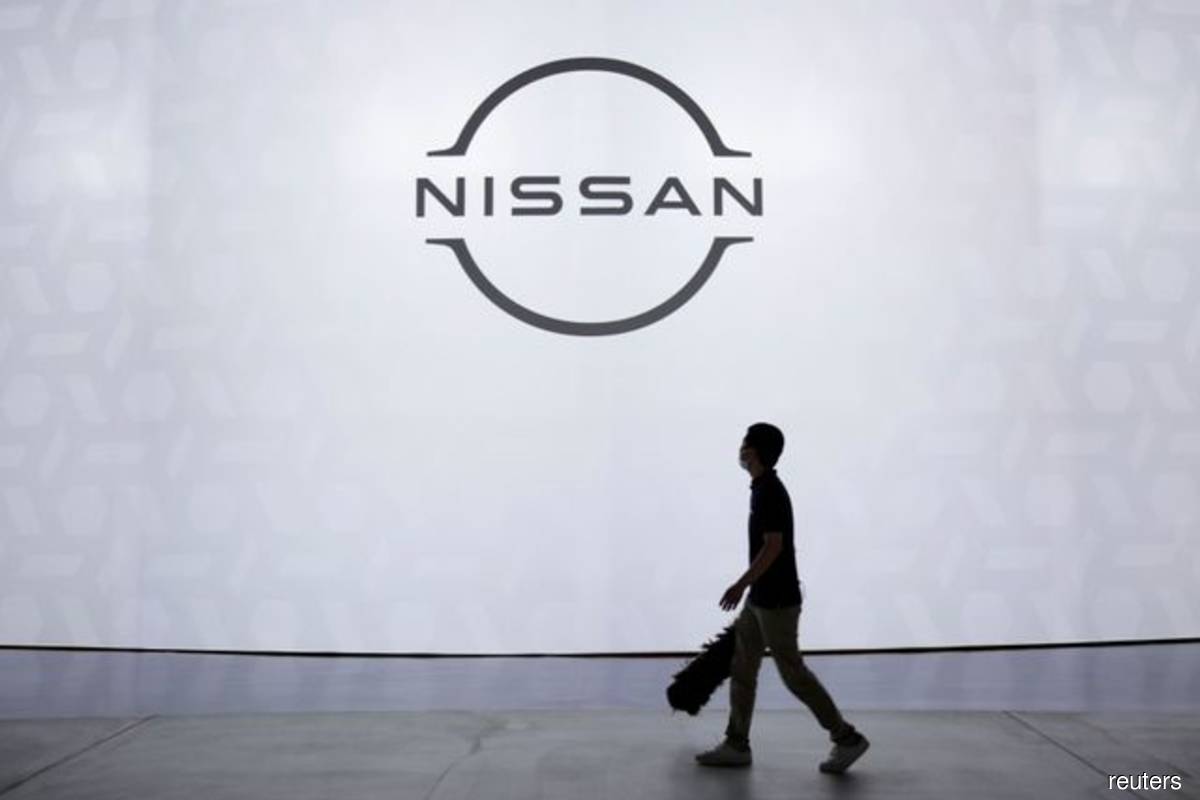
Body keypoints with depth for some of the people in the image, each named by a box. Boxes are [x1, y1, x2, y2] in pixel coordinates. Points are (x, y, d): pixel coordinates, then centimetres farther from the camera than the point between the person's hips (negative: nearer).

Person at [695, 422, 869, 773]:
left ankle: (846, 738, 9)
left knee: (793, 673, -2)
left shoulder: (770, 492, -18)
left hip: (776, 600, -10)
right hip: (762, 598, 10)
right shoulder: (766, 489, 12)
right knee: (740, 667, 10)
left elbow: (774, 547, -24)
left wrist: (741, 585, -23)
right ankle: (736, 745, 16)